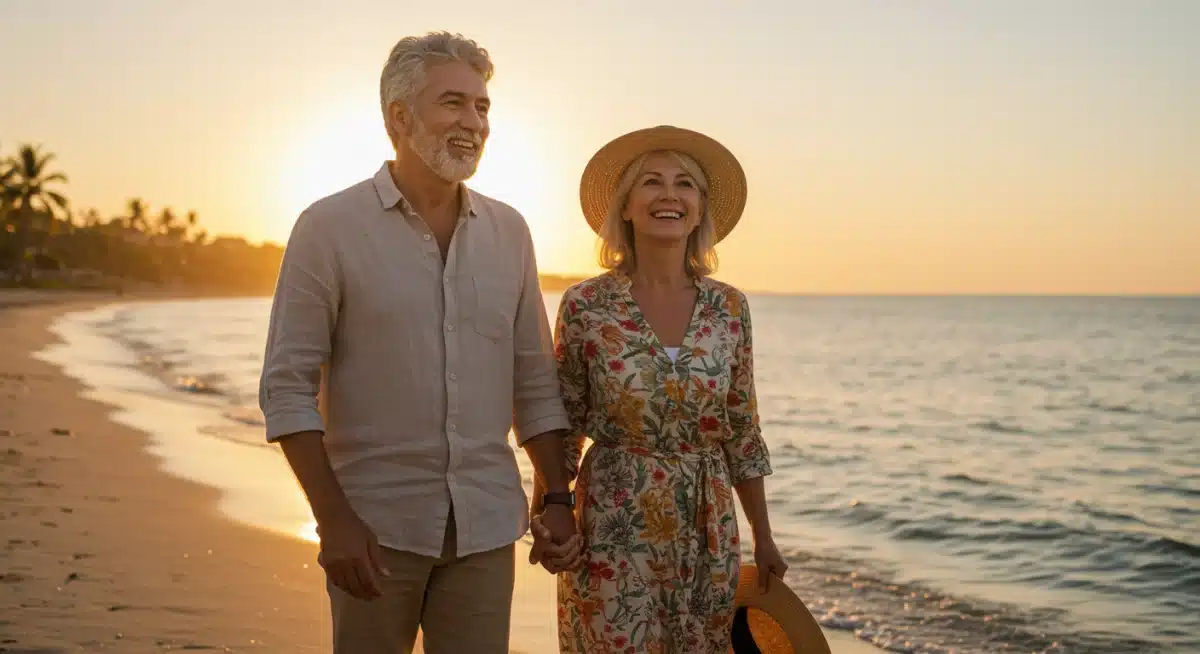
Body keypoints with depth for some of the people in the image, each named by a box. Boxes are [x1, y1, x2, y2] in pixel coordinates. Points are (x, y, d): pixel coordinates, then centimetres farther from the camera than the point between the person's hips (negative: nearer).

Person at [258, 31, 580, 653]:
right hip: (377, 524, -3)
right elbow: (287, 386, -7)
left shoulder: (509, 231, 8)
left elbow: (535, 380, 12)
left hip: (487, 524, 4)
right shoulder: (330, 226, -5)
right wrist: (332, 519, -13)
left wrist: (557, 498, 6)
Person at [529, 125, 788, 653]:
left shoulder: (729, 308, 1)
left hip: (709, 532, 3)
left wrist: (763, 537, 11)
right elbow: (561, 430, 0)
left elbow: (742, 432, 8)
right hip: (613, 529, -3)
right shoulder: (585, 306, -7)